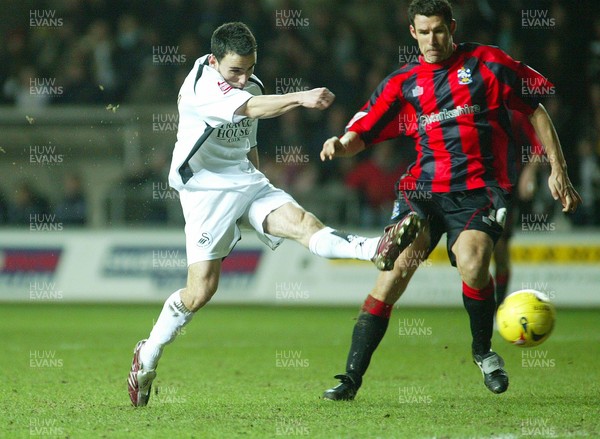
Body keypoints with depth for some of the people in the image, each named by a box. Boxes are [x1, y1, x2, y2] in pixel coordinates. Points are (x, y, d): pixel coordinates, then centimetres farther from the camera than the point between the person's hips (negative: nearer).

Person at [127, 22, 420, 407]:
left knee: (301, 221, -22)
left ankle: (376, 251, -49)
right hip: (206, 189, -5)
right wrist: (300, 98, -47)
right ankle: (147, 357, 11)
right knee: (200, 291, -9)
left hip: (246, 180, 5)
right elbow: (252, 108, -34)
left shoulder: (252, 85, 9)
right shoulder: (200, 87, -18)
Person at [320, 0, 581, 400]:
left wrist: (558, 170, 6)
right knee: (398, 265, -19)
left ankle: (483, 350, 3)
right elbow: (363, 132, 8)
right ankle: (352, 378, -16)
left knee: (472, 264, -28)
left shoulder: (486, 63, 6)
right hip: (423, 188, 2)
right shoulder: (403, 83, 12)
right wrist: (341, 145, -17)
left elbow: (536, 111, 10)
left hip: (480, 189, -2)